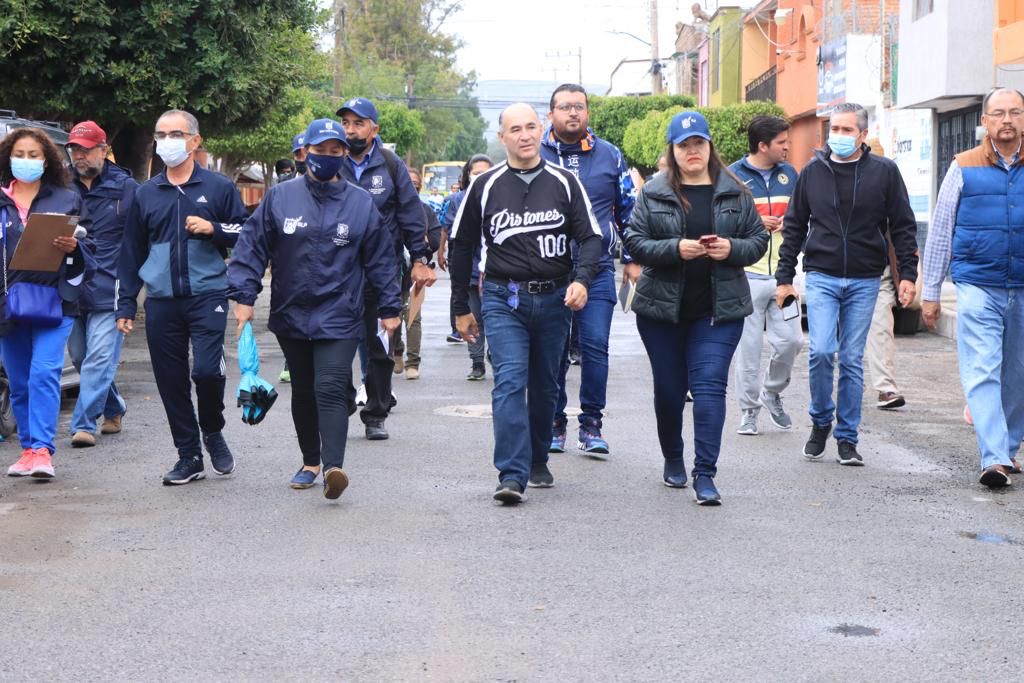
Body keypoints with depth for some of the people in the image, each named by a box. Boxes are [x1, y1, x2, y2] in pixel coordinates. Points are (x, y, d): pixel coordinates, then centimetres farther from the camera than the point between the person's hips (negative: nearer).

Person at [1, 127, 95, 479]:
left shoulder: (67, 199, 8)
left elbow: (85, 255, 10)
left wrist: (72, 248, -13)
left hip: (53, 300, -2)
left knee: (44, 373, -15)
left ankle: (42, 450, -15)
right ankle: (29, 449, 18)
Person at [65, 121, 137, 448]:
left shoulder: (125, 187, 0)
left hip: (108, 289, -5)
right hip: (70, 288, 5)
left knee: (99, 358, -9)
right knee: (80, 356, 12)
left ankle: (84, 423, -9)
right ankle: (113, 410, 29)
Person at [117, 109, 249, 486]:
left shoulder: (218, 187, 3)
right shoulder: (145, 194, 11)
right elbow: (131, 252, 15)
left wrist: (213, 229, -12)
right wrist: (126, 304, 10)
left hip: (207, 295, -3)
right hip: (161, 302, 3)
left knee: (207, 369, -17)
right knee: (171, 381, 4)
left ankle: (213, 433, 11)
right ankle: (189, 455, 16)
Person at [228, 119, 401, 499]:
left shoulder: (361, 203, 3)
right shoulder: (279, 198, 1)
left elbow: (381, 259, 8)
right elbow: (251, 247, 3)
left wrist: (389, 308, 8)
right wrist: (244, 296, -5)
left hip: (339, 318, -2)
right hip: (291, 315, 2)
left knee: (331, 389, -16)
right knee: (303, 392, 14)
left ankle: (333, 467, -24)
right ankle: (310, 461, 29)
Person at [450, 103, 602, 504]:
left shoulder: (564, 182, 5)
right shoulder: (485, 186, 3)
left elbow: (590, 237, 4)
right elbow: (462, 246, 11)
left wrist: (581, 279, -17)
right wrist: (461, 308, 12)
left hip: (553, 299, 2)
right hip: (503, 300, -2)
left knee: (545, 386, 12)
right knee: (509, 381, -15)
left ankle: (537, 462, 29)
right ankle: (512, 475, -19)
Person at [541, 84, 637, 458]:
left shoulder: (609, 155, 9)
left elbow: (629, 209, 16)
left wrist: (632, 258, 12)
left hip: (598, 271, 0)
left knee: (595, 346, -7)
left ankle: (591, 424, 4)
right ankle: (554, 424, 16)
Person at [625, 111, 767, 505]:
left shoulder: (735, 193, 6)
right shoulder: (653, 194, 2)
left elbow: (759, 240, 8)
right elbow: (635, 243, -3)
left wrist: (732, 249, -12)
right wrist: (675, 249, -19)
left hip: (719, 309, 0)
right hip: (661, 309, 1)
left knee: (709, 386, -10)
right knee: (669, 388, 10)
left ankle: (705, 474, -9)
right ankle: (672, 460, 32)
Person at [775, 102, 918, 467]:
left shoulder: (884, 171, 0)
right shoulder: (813, 172, 3)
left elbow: (903, 226, 3)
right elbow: (793, 227, 9)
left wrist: (907, 273, -4)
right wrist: (784, 277, 6)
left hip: (864, 281, 0)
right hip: (821, 277, 0)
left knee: (852, 360, 4)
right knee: (820, 352, -12)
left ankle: (847, 437, 14)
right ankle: (820, 422, 11)